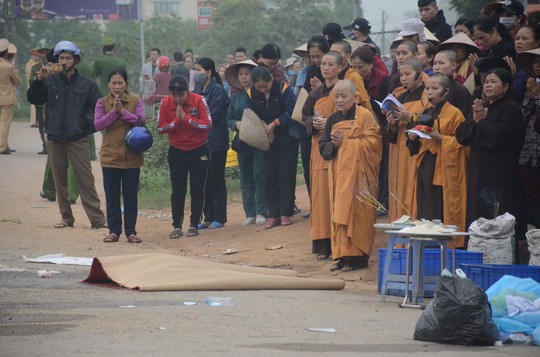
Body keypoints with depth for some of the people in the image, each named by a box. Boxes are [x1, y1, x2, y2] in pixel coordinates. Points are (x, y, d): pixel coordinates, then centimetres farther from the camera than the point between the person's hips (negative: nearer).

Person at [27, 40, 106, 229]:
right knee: (60, 180, 9)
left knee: (85, 179, -7)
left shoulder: (87, 84, 1)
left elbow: (98, 109, 5)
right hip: (55, 139, 3)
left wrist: (87, 125, -9)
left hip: (78, 140, -3)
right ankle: (66, 217, 18)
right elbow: (33, 99, -2)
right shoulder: (50, 82, 5)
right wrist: (39, 79, -14)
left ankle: (97, 219, -7)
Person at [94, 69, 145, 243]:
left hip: (132, 156, -1)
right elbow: (98, 124, -8)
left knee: (130, 195, 4)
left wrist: (123, 111, -17)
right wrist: (114, 112, -17)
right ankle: (114, 231, 12)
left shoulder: (135, 101, 2)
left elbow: (141, 121, -11)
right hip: (110, 155, 1)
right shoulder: (102, 103, 3)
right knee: (112, 196, 5)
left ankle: (131, 231, 10)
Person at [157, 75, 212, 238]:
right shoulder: (165, 103, -7)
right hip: (176, 151, 2)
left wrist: (186, 118, -22)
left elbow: (207, 125, -18)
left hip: (198, 150, -2)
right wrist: (176, 120, -20)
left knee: (197, 190, 1)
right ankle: (177, 226, 6)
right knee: (178, 191, 2)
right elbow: (160, 128, -7)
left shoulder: (198, 100, -13)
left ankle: (194, 225, 7)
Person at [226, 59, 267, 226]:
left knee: (259, 176, -7)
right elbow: (229, 118, 12)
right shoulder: (235, 98, 13)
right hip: (242, 142, 5)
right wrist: (236, 124, -8)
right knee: (245, 180, 6)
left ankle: (261, 213, -2)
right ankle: (250, 214, 10)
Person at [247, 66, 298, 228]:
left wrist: (274, 124, -17)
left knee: (286, 173, -3)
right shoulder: (251, 94, -5)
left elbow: (292, 111, -15)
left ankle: (285, 213, 0)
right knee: (270, 175, 2)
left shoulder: (283, 88, -16)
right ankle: (273, 215, 5)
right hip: (267, 138, 4)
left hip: (287, 137, -4)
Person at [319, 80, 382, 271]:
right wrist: (334, 145, -9)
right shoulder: (333, 120, 15)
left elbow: (372, 143, -12)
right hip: (339, 173, 6)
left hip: (357, 174, -6)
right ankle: (342, 255, 7)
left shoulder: (364, 116, -4)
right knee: (339, 213, 3)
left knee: (356, 213, -8)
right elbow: (323, 147, 13)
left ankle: (358, 257, -5)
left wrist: (345, 142, -11)